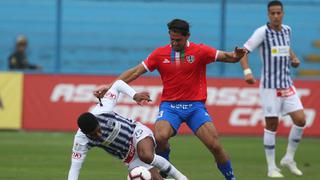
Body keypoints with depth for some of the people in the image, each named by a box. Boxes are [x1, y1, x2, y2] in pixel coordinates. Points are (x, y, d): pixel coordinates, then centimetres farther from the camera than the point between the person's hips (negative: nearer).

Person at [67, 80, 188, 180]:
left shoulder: (101, 111, -27)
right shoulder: (81, 140, -24)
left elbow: (117, 84, -13)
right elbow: (74, 168, -21)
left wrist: (134, 95, -25)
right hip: (128, 156, 2)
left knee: (146, 156, -35)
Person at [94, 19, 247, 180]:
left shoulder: (200, 51, -2)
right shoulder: (160, 54, 3)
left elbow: (226, 57, -6)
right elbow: (136, 71, 5)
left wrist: (235, 56, -30)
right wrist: (110, 87, -1)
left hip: (195, 106, -1)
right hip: (170, 105, 1)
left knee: (214, 145, -13)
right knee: (159, 137, -28)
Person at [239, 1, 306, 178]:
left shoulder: (287, 30, 8)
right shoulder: (262, 32, -10)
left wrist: (294, 58, 9)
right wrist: (247, 71, -28)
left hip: (287, 84, 6)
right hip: (269, 86, -6)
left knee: (300, 120, -4)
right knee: (271, 125, -2)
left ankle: (289, 159, 13)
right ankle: (271, 168, 6)